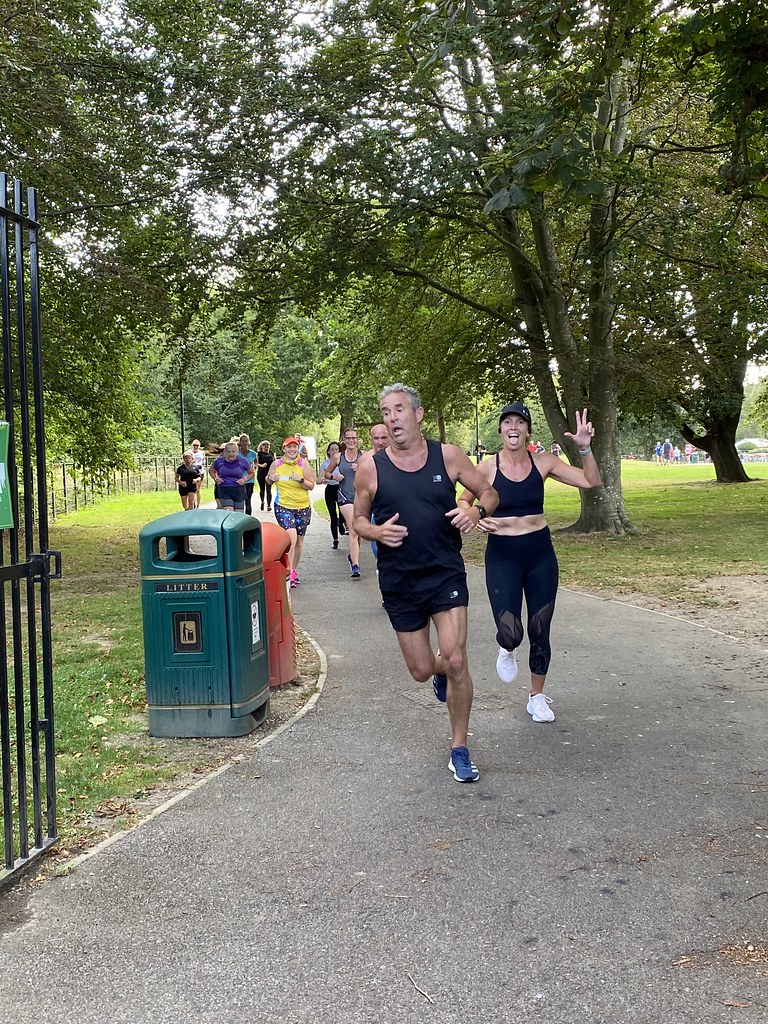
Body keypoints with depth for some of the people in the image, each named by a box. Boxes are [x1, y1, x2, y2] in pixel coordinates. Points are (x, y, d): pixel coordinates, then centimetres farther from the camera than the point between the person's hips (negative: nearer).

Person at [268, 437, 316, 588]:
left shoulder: (304, 463, -3)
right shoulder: (276, 464, 0)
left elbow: (311, 486, -1)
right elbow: (269, 480, 17)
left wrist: (300, 480, -19)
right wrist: (270, 478, -6)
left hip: (303, 507, 2)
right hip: (283, 506, -2)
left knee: (299, 540, 12)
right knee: (291, 536, -20)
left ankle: (294, 570, 30)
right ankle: (288, 573, -16)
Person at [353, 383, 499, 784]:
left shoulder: (448, 456, -4)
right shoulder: (371, 467, -4)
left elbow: (489, 492, 6)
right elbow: (359, 518, 7)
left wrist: (476, 512, -16)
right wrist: (377, 532, -16)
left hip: (446, 574, -1)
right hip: (399, 582, 1)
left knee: (456, 661, -11)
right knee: (421, 670, 8)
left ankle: (459, 750, 9)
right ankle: (441, 671, 49)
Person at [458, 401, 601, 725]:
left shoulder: (543, 462, -2)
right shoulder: (487, 468, -7)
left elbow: (592, 482, -3)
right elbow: (463, 501, 8)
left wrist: (585, 448, -17)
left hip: (540, 554, 2)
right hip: (501, 556, -2)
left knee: (540, 633, 10)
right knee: (510, 634, -14)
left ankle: (537, 697, 31)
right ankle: (507, 650, 26)